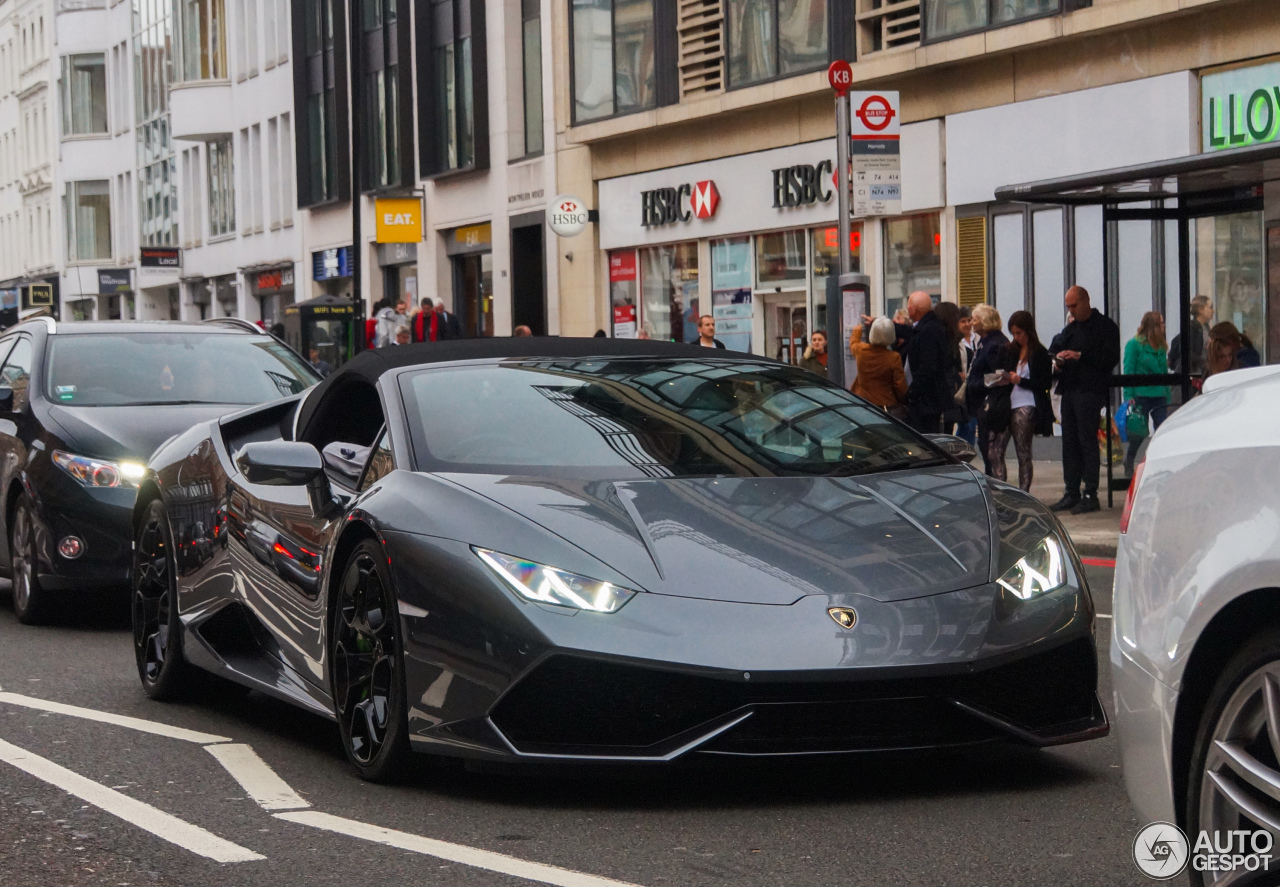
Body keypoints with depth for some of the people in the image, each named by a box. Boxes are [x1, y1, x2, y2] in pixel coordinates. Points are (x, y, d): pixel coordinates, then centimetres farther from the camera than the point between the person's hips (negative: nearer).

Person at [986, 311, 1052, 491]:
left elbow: (1046, 384, -6)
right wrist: (1000, 381, -4)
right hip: (1005, 407, 5)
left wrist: (1020, 380, -14)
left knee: (1023, 454, -3)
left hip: (1025, 407, -5)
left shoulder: (1040, 354, 0)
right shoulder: (1008, 351, 16)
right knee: (994, 452, -2)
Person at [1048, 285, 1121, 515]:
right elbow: (1057, 349, 30)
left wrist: (1079, 356, -19)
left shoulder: (1105, 326, -3)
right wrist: (1058, 359, 6)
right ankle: (1071, 493, 11)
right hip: (1069, 390, 8)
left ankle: (1090, 495, -7)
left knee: (1087, 441, -9)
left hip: (1090, 391, -8)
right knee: (1069, 442, 7)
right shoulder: (1071, 328, 22)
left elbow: (1111, 358, -13)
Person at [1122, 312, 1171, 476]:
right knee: (1139, 433, 3)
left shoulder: (1161, 347, 13)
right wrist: (1129, 397, -14)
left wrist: (1167, 399, 13)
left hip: (1159, 397, 5)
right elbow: (1128, 372, -7)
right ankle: (1128, 465, 23)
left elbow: (1164, 374, 16)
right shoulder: (1134, 344, -4)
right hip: (1140, 396, -5)